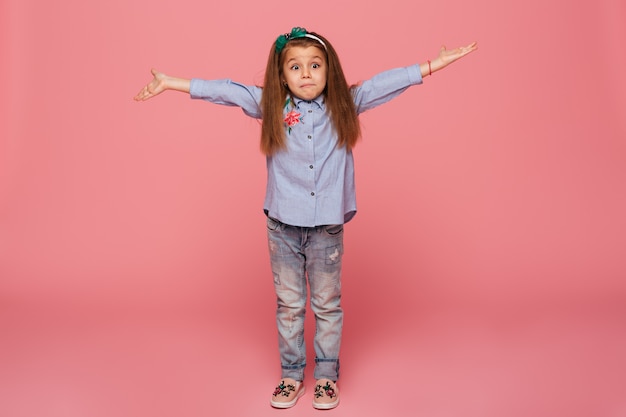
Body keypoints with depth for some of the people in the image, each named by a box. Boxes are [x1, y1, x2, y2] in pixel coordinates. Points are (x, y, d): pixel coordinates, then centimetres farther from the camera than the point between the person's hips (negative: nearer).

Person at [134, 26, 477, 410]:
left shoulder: (344, 105, 1)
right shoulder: (270, 106, 0)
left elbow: (385, 83, -1)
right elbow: (224, 90, -1)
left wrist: (435, 64, -4)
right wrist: (170, 83, -3)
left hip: (328, 225, 0)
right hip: (283, 225, 0)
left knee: (328, 305, 11)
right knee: (289, 304, 12)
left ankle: (327, 377, 27)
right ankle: (292, 375, 28)